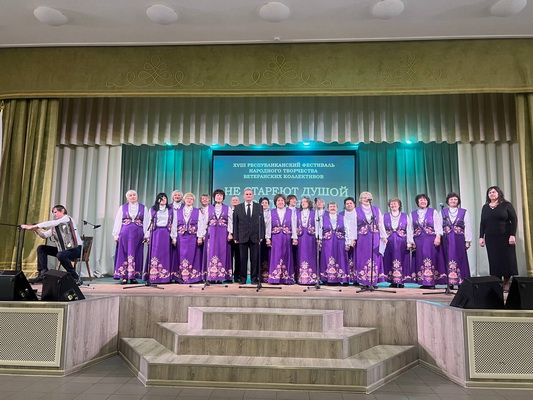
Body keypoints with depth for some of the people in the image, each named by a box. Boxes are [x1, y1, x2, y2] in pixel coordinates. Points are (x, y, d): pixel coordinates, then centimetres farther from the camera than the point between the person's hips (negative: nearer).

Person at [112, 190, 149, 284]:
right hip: (125, 233, 0)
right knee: (124, 253, 1)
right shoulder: (122, 208, 9)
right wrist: (116, 235, 1)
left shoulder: (143, 208, 9)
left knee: (136, 254, 2)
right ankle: (124, 276, 7)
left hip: (138, 234, 0)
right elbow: (118, 222, 8)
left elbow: (146, 222, 5)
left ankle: (133, 276, 9)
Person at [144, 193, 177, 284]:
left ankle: (165, 277, 4)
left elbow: (173, 224, 7)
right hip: (155, 233, -1)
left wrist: (174, 237, 1)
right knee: (155, 254, -3)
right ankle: (153, 277, -1)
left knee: (165, 255, 2)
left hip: (166, 234, 1)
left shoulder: (171, 210, 10)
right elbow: (149, 223, 6)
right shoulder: (152, 210, 9)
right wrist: (147, 236, -1)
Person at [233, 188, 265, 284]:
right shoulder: (238, 207, 7)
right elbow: (235, 223, 4)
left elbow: (262, 222, 4)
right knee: (243, 258, 4)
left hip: (255, 237, 0)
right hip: (242, 237, 0)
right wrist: (235, 237, -2)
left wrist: (261, 236, -3)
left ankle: (254, 278, 13)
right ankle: (242, 278, 13)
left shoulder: (259, 207, 7)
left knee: (255, 258, 3)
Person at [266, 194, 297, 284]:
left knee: (286, 257, 4)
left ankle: (287, 279, 9)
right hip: (275, 237, 0)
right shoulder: (271, 212, 6)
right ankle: (275, 278, 5)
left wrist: (294, 238, -4)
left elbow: (293, 225, 3)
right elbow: (268, 226, 4)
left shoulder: (290, 212, 5)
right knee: (276, 257, 0)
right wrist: (268, 238, -1)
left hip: (287, 238, 0)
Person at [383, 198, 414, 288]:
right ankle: (393, 281, 8)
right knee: (390, 261, 2)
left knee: (401, 261, 1)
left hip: (402, 242, -1)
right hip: (389, 242, 1)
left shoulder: (405, 216, 7)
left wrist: (409, 243, -6)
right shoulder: (385, 216, 9)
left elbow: (409, 230, 2)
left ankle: (401, 281, 6)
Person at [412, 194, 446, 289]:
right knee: (420, 259, 2)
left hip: (431, 240, -2)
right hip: (418, 240, 3)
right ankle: (423, 282, 7)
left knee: (431, 259, -4)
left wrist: (438, 237, -13)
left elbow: (438, 226, -2)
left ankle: (432, 282, 0)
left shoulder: (433, 212, 5)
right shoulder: (413, 214, 11)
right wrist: (411, 241, 1)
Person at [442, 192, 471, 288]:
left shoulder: (464, 212, 5)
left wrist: (468, 241, -3)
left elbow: (468, 227, 3)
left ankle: (462, 282, 6)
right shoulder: (442, 212, 9)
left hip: (459, 240, -1)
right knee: (448, 260, 1)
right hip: (447, 240, 1)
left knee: (460, 260, 1)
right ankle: (450, 282, 5)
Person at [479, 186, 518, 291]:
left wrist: (512, 235, -13)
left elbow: (514, 220, -5)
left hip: (505, 237, -3)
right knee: (494, 261, 1)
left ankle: (506, 282, 12)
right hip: (491, 238, 3)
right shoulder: (485, 207, 10)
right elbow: (482, 223, 10)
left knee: (507, 259, 0)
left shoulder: (506, 205, 0)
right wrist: (481, 237, 3)